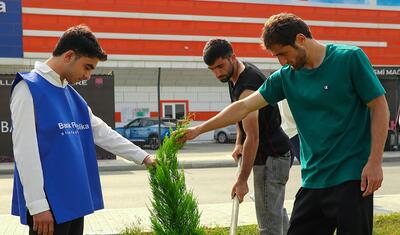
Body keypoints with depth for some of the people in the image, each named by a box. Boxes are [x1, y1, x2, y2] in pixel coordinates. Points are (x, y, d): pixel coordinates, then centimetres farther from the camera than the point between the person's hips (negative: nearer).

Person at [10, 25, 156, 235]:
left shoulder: (73, 96, 14)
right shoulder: (29, 88, -10)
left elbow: (102, 133, 21)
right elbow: (25, 151, -16)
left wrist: (143, 157, 21)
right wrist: (38, 205, -19)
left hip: (74, 201, 8)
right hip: (49, 205, -8)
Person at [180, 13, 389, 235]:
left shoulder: (350, 58, -7)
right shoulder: (286, 76, 6)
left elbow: (379, 107, -5)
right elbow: (244, 106, 9)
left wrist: (374, 162, -10)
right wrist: (198, 129, 10)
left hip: (352, 177, -5)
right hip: (313, 180, 5)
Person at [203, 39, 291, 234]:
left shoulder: (246, 88, -24)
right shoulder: (236, 76, 6)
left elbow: (253, 138, -25)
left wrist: (242, 180, -23)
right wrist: (239, 143, 10)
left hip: (270, 157, -10)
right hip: (273, 153, 10)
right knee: (277, 214, 21)